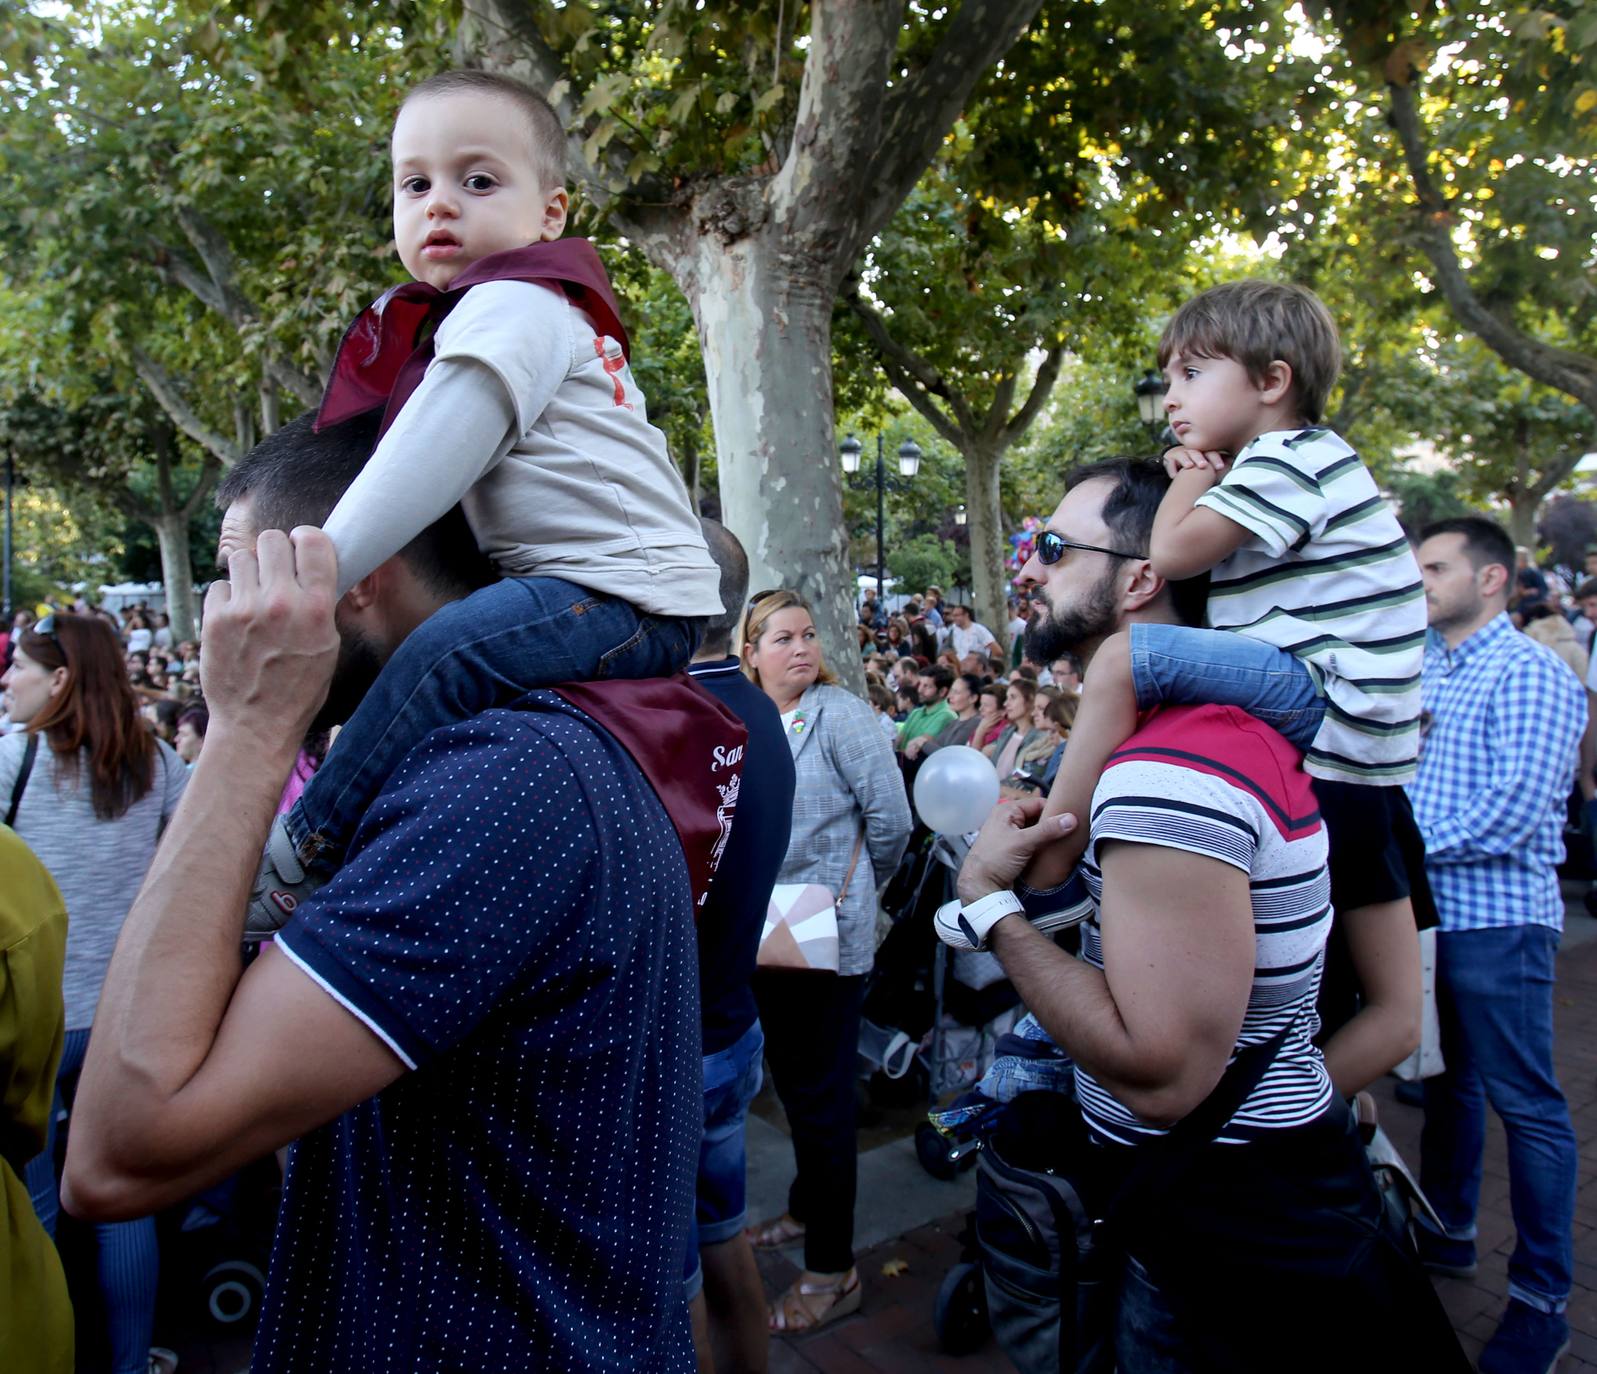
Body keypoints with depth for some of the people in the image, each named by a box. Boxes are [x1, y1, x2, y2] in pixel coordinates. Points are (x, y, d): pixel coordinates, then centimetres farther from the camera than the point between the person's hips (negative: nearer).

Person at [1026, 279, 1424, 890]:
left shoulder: (1286, 457, -10)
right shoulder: (1291, 459, 21)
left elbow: (1170, 552, -18)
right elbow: (1192, 550, 26)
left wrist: (1193, 473, 1)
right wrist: (1196, 471, 9)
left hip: (1332, 699, -11)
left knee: (1124, 658, -24)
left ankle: (1045, 867, -24)